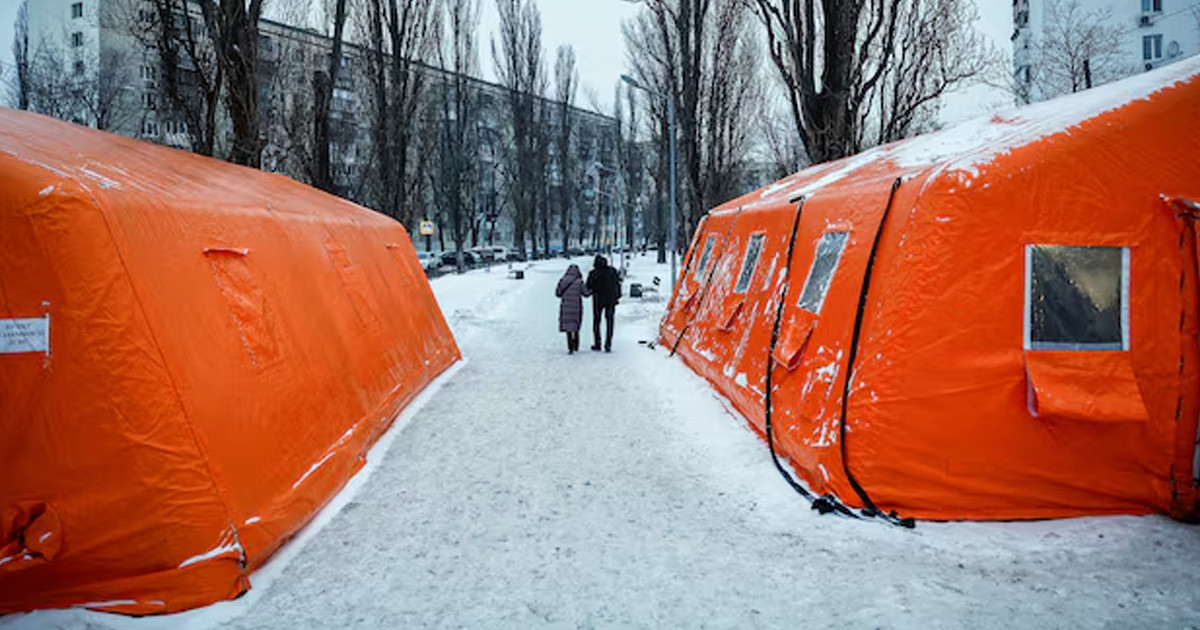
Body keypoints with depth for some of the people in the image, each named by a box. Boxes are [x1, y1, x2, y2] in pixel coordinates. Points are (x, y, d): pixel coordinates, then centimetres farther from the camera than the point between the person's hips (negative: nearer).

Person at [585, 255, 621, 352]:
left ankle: (597, 345, 13)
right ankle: (608, 345, 3)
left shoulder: (593, 273, -10)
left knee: (596, 321, 13)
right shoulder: (613, 271, 0)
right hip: (611, 300, 2)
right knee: (609, 322, 8)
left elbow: (588, 288, -9)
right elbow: (618, 284, 4)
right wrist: (617, 297, 11)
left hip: (598, 300, -2)